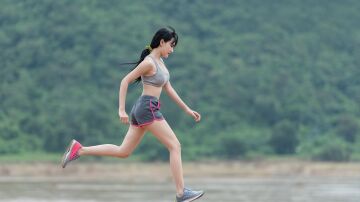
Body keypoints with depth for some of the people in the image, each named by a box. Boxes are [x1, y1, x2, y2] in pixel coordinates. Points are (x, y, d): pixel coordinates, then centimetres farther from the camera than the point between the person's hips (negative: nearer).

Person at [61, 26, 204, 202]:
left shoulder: (160, 61, 15)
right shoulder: (149, 62, -13)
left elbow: (168, 89, 21)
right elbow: (125, 81, -14)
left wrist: (187, 110, 20)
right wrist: (121, 110, -18)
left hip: (141, 109, 10)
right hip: (148, 109, -10)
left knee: (123, 151, 11)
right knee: (175, 147, -6)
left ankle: (79, 150, 10)